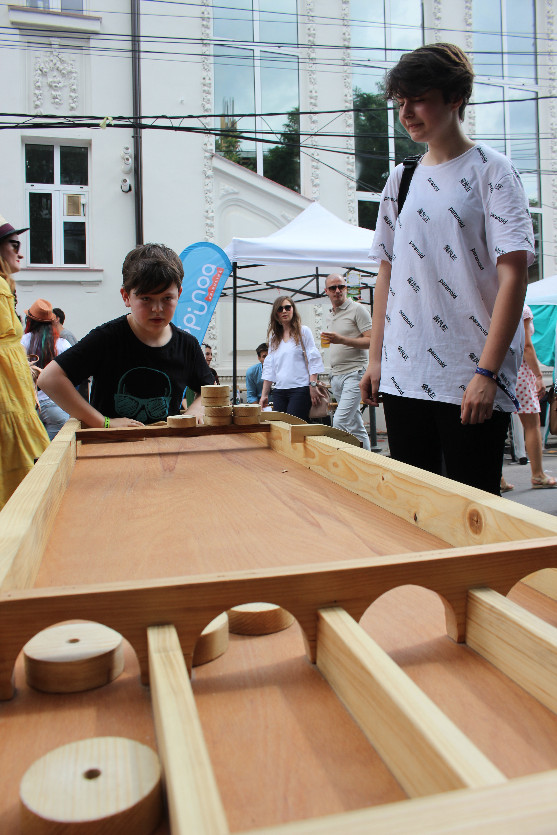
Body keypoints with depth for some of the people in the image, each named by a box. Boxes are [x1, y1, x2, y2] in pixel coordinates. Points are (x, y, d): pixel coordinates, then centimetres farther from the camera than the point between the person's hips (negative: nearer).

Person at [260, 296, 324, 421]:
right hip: (279, 390, 4)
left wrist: (313, 385, -12)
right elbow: (269, 367, 17)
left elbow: (313, 360, -1)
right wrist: (264, 394, 12)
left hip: (300, 389, -4)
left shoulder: (303, 331, 6)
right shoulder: (274, 337, 17)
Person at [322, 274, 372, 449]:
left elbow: (371, 341, -12)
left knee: (340, 422, -19)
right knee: (356, 427, 9)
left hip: (354, 373, -8)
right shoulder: (331, 315, 19)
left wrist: (342, 340, -21)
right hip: (336, 376, 8)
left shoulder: (357, 309, -5)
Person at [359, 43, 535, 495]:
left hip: (471, 379, -5)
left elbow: (514, 274, -10)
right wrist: (376, 358, 11)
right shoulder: (401, 179, 14)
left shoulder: (491, 171, -2)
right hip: (403, 374, 5)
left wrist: (486, 372, -18)